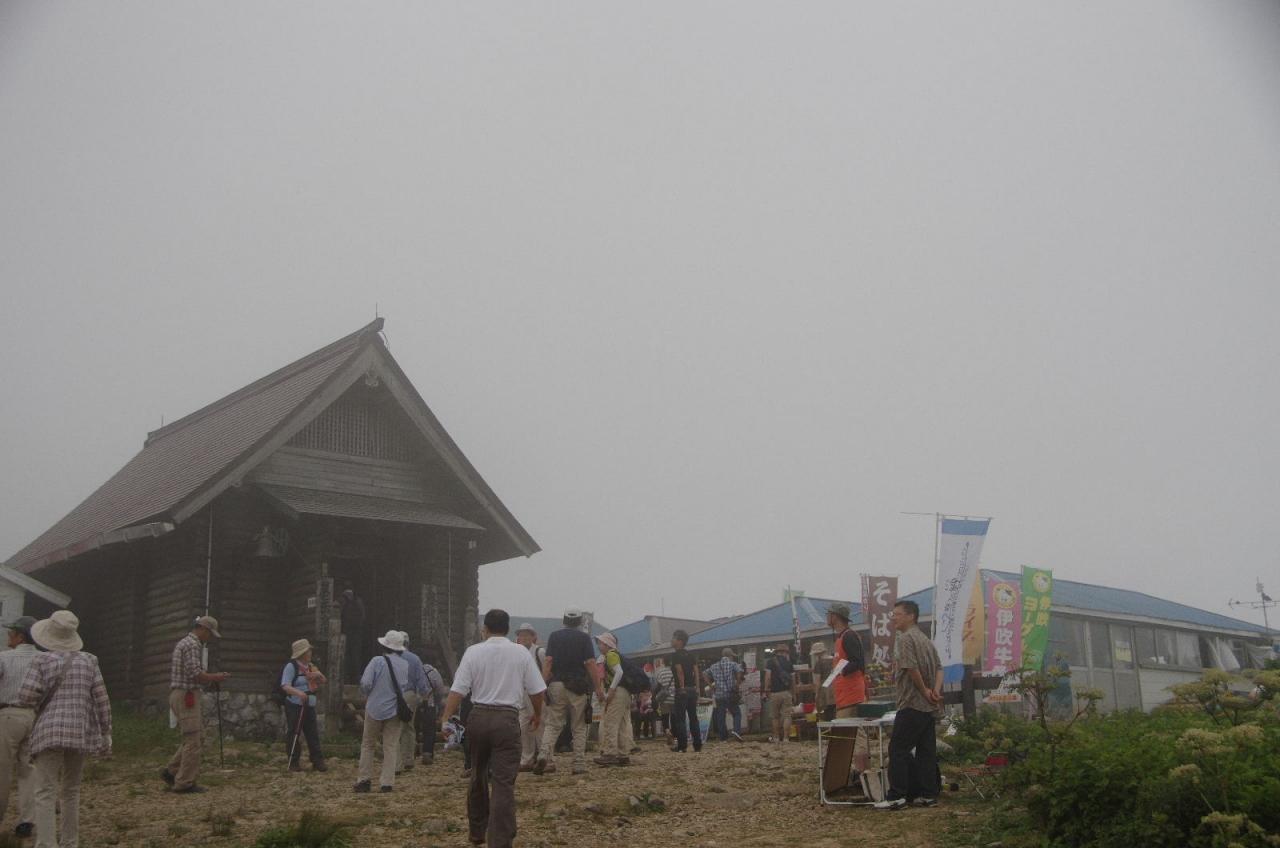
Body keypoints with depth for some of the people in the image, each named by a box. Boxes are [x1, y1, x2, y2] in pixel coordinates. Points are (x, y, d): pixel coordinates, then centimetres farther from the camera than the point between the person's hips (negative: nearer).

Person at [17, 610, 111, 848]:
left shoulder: (41, 661, -5)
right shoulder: (88, 661, 4)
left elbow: (26, 697, -13)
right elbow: (101, 699, 2)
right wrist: (106, 735, 8)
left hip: (49, 733, -3)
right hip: (80, 734, 3)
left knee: (45, 793, -3)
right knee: (71, 790, 16)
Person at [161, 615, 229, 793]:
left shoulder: (184, 642, 19)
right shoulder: (193, 645, -14)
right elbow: (195, 674, -21)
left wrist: (211, 678, 14)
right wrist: (214, 678, -6)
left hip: (179, 694, 10)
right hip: (187, 696, -10)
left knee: (195, 738, 15)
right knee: (193, 741, -6)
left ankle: (171, 771, 14)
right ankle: (185, 783, -2)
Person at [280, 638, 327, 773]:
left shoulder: (310, 667, 13)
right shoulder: (291, 666, -9)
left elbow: (323, 682, 20)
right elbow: (285, 686, -20)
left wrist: (319, 675, -2)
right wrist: (298, 693, -36)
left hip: (309, 706, 6)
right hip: (295, 706, -6)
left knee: (313, 734, 5)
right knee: (294, 734, 0)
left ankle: (317, 761, 9)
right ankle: (294, 763, 8)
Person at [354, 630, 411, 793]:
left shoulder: (377, 661, -12)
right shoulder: (405, 664, 0)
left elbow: (365, 683, -15)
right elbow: (406, 685, 4)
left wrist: (367, 695, 5)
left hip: (375, 708, -2)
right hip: (395, 710, 2)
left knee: (368, 744, 12)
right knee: (391, 746, 6)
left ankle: (364, 779, 11)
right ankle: (387, 782, 3)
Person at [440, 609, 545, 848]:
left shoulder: (473, 652, 0)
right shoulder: (521, 652, 0)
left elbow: (458, 690, -7)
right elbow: (537, 690, 1)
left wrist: (446, 719, -5)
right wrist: (537, 714, 18)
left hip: (478, 718, 2)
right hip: (507, 720, -2)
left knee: (478, 777, 19)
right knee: (504, 782, -3)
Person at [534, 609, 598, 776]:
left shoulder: (555, 636, 8)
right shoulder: (584, 638, 2)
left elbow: (548, 661, -1)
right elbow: (590, 663, -6)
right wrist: (598, 688, -4)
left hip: (556, 685, 2)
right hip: (578, 687, -2)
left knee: (552, 724, 7)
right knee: (579, 727, 6)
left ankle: (544, 755, -14)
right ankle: (579, 765, 4)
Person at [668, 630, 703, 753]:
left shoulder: (675, 655, -7)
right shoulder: (689, 655, 14)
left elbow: (679, 671, -19)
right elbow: (696, 671, 10)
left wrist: (682, 686, -14)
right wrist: (697, 688, 10)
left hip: (682, 690, -7)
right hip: (693, 689, 7)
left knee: (679, 718, -1)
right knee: (693, 717, 10)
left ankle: (682, 746, -3)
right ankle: (697, 746, 10)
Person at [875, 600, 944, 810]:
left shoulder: (904, 638, -11)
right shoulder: (925, 638, 18)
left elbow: (911, 668, -21)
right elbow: (939, 667, 10)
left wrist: (924, 691, -11)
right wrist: (936, 690, -4)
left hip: (912, 704, -9)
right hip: (929, 706, 9)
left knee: (898, 749, -5)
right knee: (926, 750, 9)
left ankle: (896, 796, -7)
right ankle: (927, 794, 11)